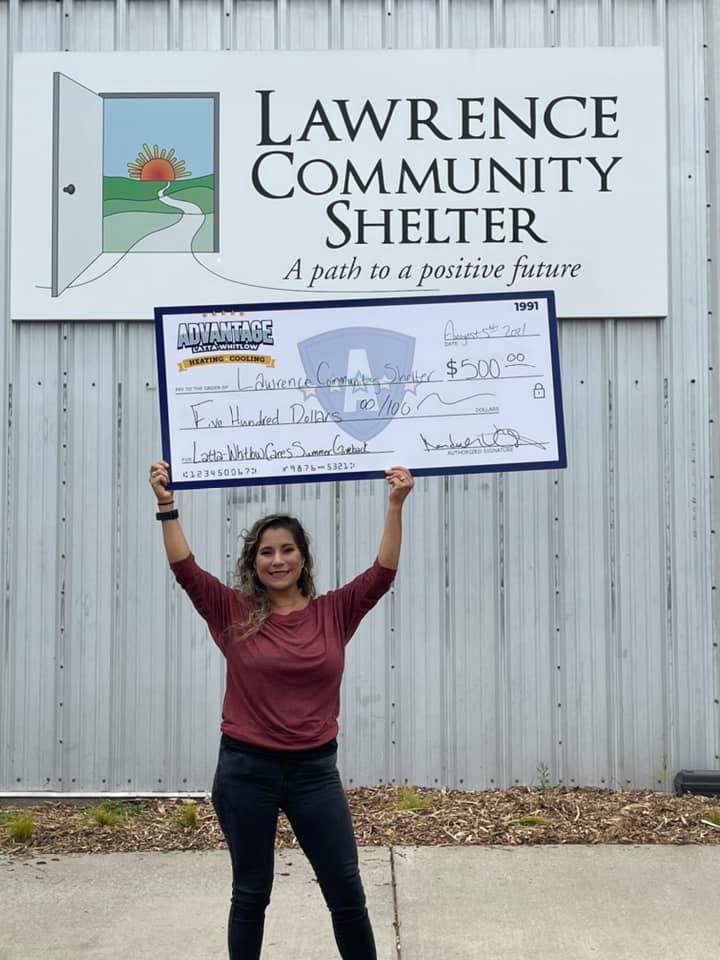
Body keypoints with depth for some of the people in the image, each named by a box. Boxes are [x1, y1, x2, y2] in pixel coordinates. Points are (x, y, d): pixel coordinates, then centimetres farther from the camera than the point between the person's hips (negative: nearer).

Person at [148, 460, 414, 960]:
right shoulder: (235, 614, -2)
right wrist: (167, 506, -19)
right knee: (251, 892, 13)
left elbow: (383, 572, -8)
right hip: (246, 768, -1)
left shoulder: (333, 613, 0)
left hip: (315, 769, 1)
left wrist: (396, 505, -18)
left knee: (346, 890, 7)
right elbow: (185, 569, -10)